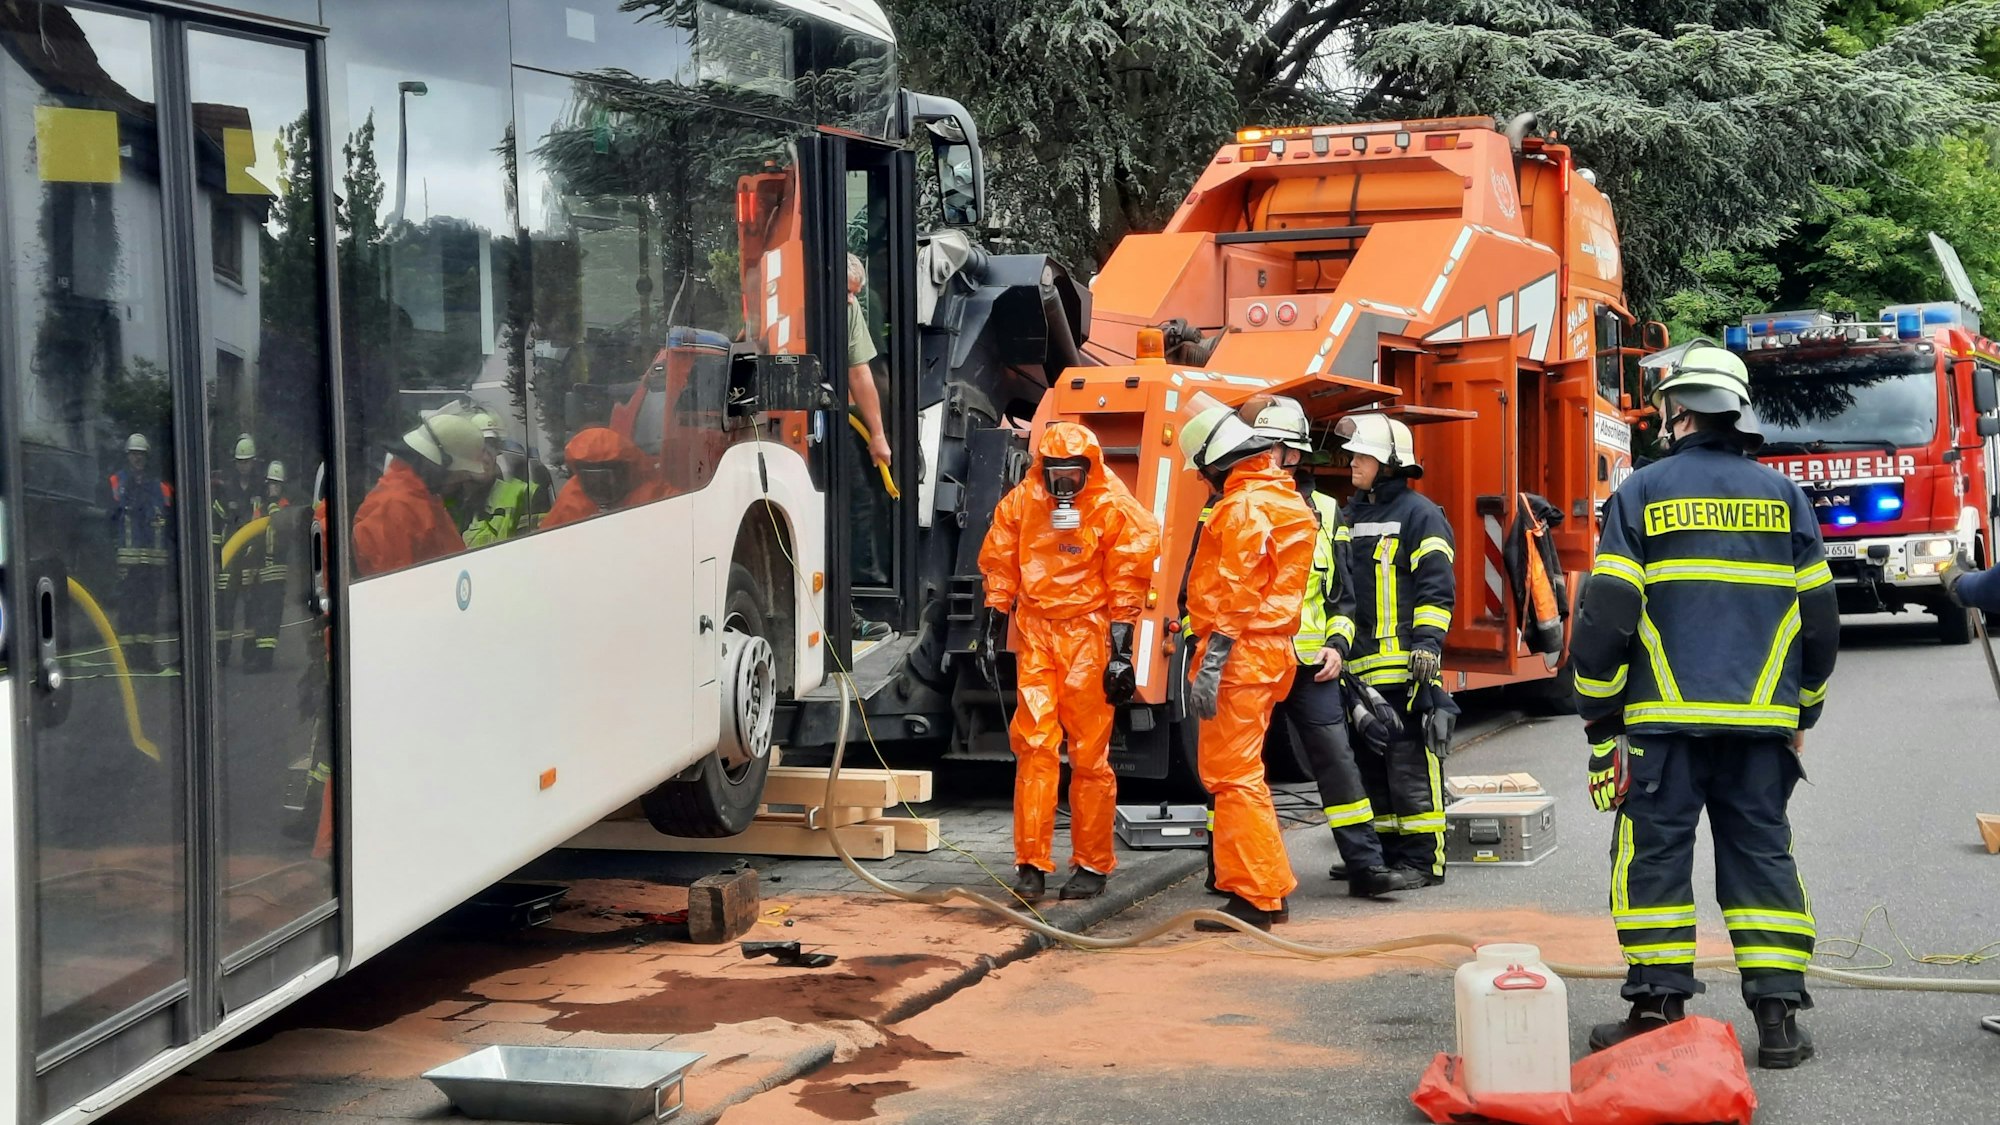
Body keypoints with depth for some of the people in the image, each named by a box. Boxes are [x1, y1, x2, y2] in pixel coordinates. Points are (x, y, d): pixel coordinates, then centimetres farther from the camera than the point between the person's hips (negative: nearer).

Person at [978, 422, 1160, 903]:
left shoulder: (1115, 508, -6)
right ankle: (1031, 864, 0)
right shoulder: (1021, 501, 4)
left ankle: (1092, 865, 10)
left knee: (1090, 754, -1)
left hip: (1088, 633, -3)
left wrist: (1120, 650, -7)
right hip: (1035, 632, 3)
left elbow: (1127, 579, -4)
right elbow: (1000, 563, 13)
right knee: (1034, 746, -4)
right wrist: (992, 627, 12)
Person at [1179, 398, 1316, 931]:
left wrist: (1210, 664, -22)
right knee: (1238, 771, 17)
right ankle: (1268, 889, 22)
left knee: (1232, 773, -7)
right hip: (1270, 651, 10)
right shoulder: (1285, 497, 17)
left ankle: (1253, 898, -7)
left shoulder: (1244, 507, -14)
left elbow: (1237, 596, -21)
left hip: (1242, 653, -10)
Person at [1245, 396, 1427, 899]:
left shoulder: (1323, 512, 11)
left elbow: (1342, 592, 15)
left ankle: (1366, 864, -1)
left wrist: (1337, 643, 0)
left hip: (1310, 664, 2)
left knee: (1338, 759, -3)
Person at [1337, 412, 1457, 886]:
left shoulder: (1418, 513, -4)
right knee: (1369, 763, 10)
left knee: (1410, 765, -8)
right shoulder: (1352, 515, 20)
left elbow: (1436, 587, -9)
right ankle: (1384, 852, 18)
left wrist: (1427, 642, -18)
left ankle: (1423, 858, -4)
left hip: (1402, 663, -8)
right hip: (1360, 665, 8)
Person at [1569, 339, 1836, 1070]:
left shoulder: (1643, 494, -2)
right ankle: (1779, 1017, 4)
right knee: (1761, 854, 7)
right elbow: (1820, 619, 10)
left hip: (1665, 717, -3)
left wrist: (1599, 717, 4)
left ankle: (1659, 1011, 2)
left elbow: (1605, 615, -5)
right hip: (1763, 723, 3)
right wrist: (1802, 714, 21)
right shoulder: (1782, 497, 8)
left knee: (1655, 854, 3)